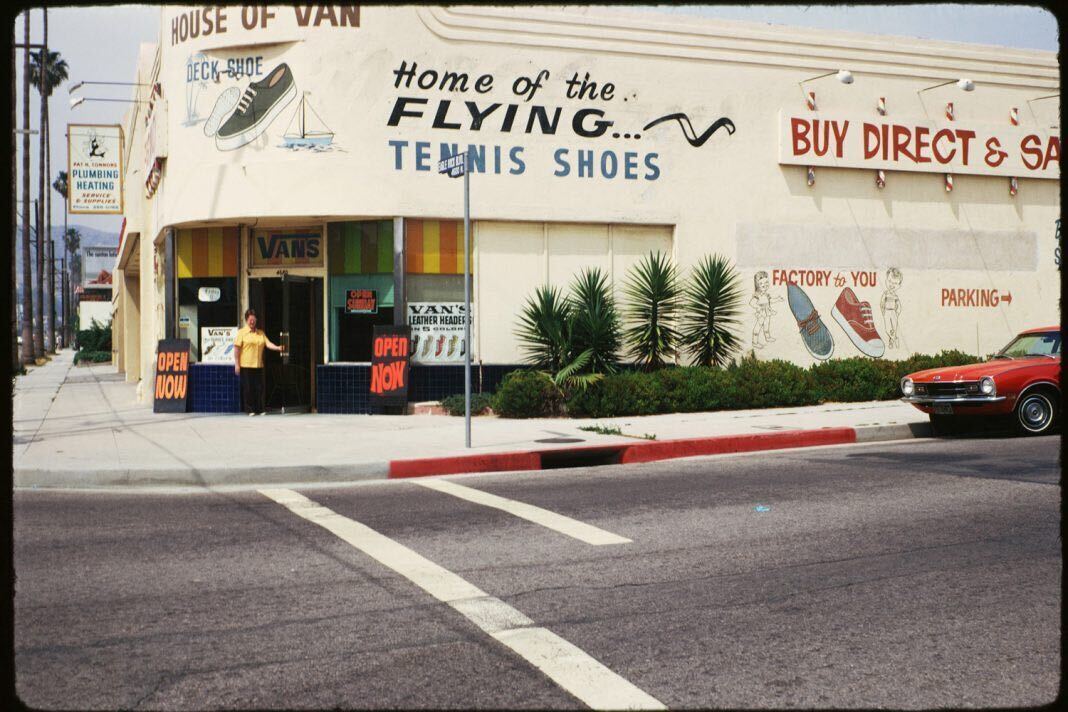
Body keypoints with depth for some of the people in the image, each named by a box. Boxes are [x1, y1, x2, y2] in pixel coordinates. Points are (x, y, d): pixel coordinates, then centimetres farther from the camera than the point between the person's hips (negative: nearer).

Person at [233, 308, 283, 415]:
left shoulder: (261, 333, 14)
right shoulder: (241, 332, 0)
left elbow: (268, 343, 3)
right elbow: (237, 348, -3)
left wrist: (277, 348, -17)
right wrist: (237, 364, -8)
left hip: (258, 365, 4)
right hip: (246, 365, -4)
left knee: (259, 388, 3)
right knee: (248, 388, -1)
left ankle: (259, 410, 10)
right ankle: (250, 410, 6)